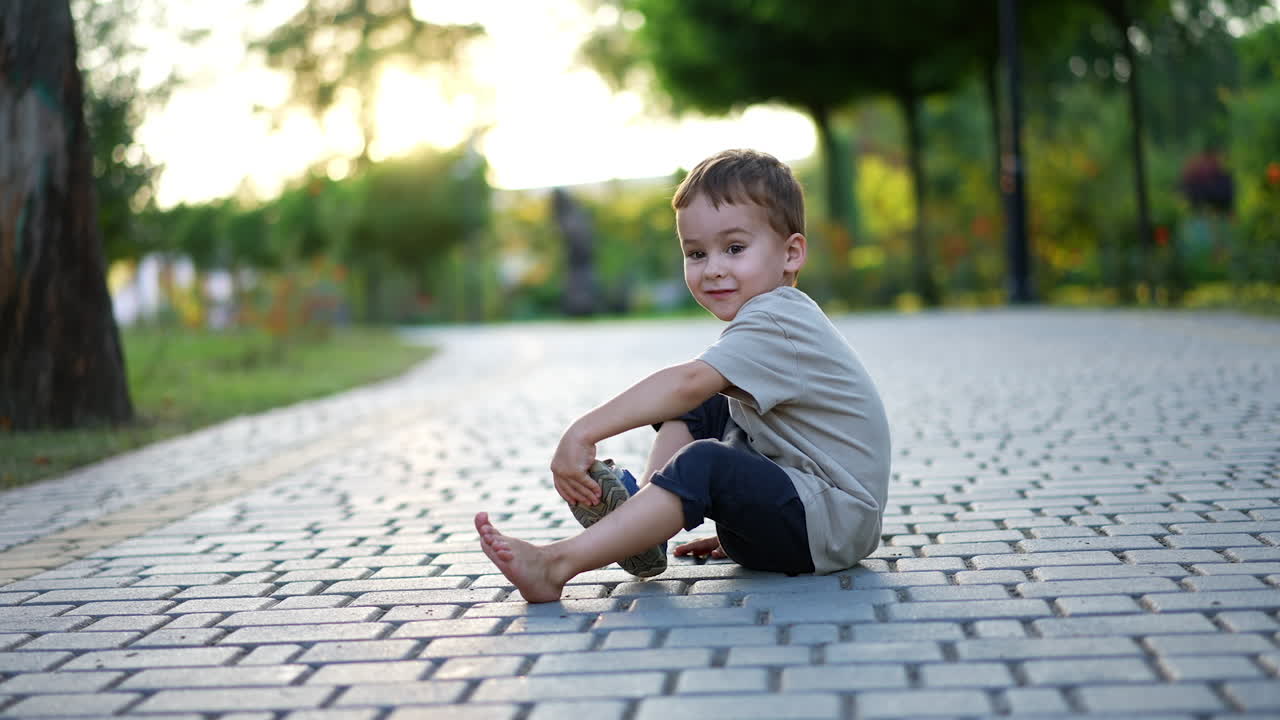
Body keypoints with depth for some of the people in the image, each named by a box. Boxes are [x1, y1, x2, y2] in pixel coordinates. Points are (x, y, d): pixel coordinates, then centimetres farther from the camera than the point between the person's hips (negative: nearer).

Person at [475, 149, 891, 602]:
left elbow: (687, 382, -33)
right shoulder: (773, 319, 14)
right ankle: (644, 522, -11)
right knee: (696, 414, 9)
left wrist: (583, 432, -38)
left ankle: (556, 565, -35)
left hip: (834, 524, -11)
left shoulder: (773, 323, -19)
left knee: (702, 464, -31)